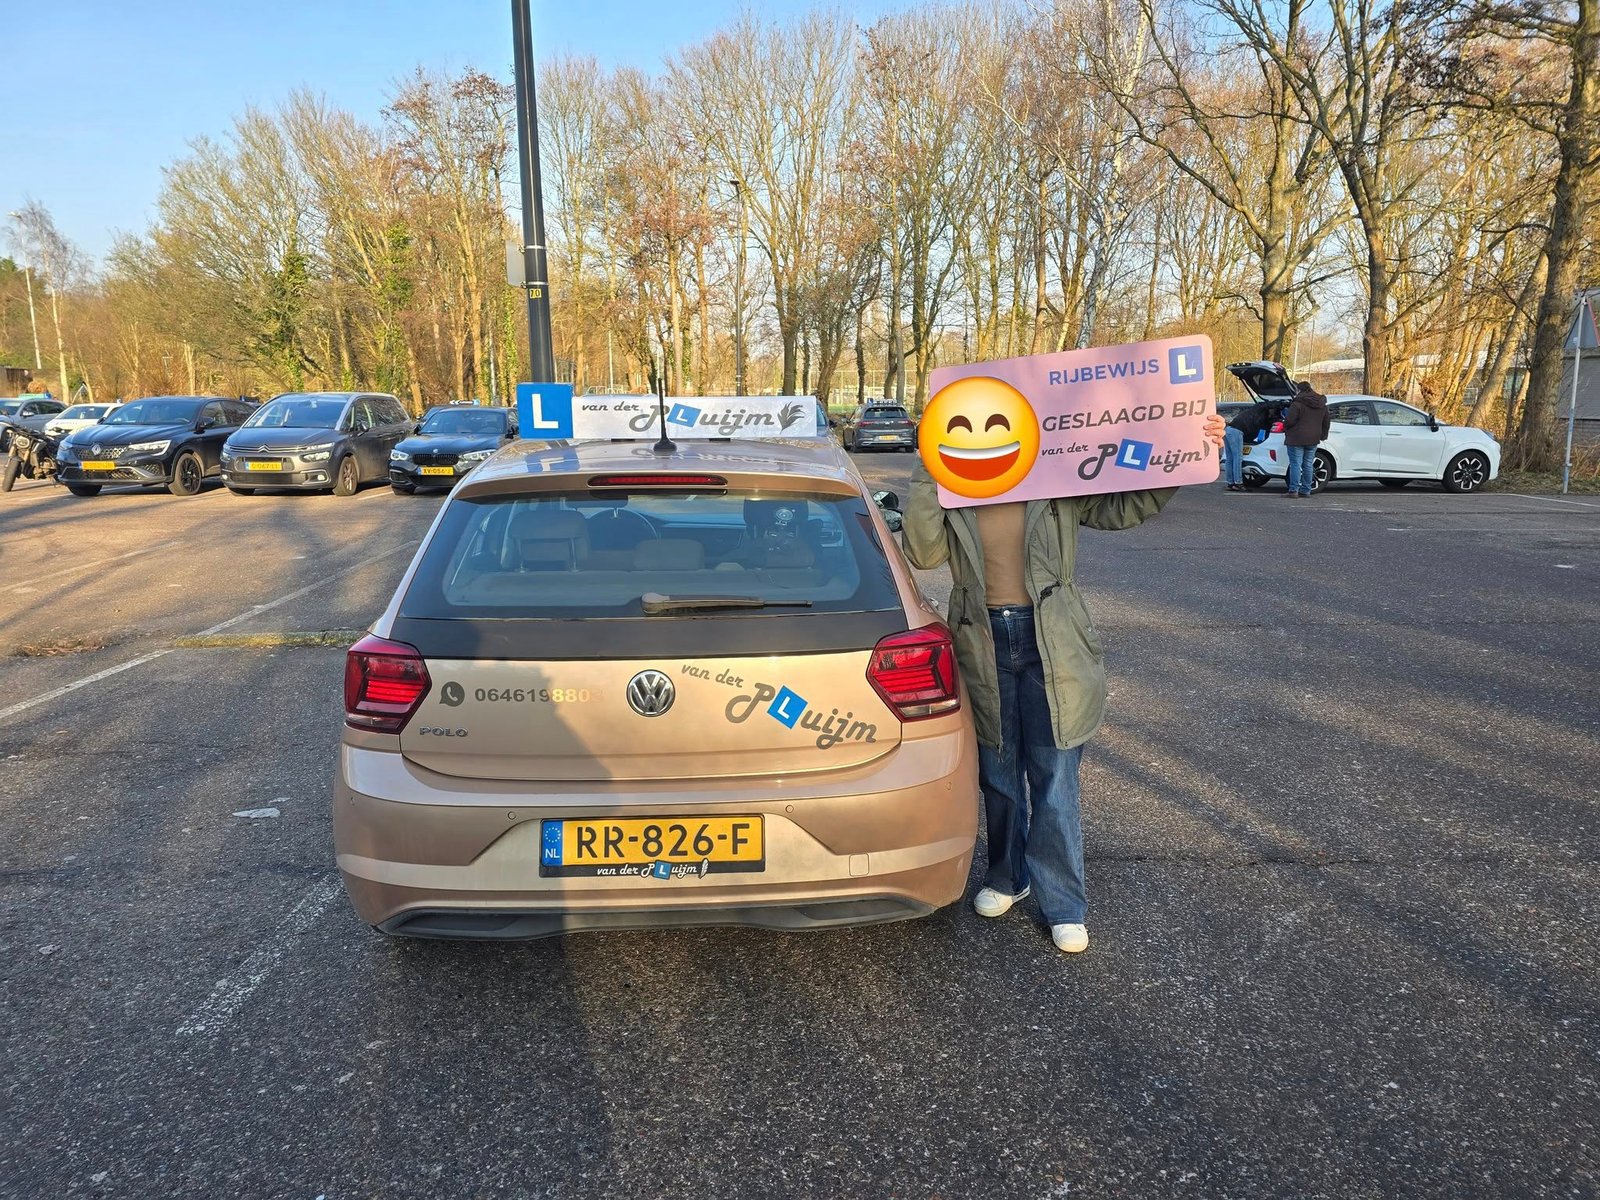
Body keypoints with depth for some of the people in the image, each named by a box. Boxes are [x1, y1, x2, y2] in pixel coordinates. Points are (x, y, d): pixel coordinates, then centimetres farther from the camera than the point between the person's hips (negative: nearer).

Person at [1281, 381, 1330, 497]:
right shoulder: (1322, 405, 11)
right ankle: (1306, 490, 14)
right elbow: (1326, 422, 16)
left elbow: (1289, 421, -17)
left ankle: (1293, 490, -8)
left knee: (1296, 464, -5)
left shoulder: (1297, 403, -14)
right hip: (1313, 440, 7)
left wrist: (1286, 429, 4)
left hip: (1297, 439, -6)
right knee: (1308, 465, 12)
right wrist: (1323, 436, 27)